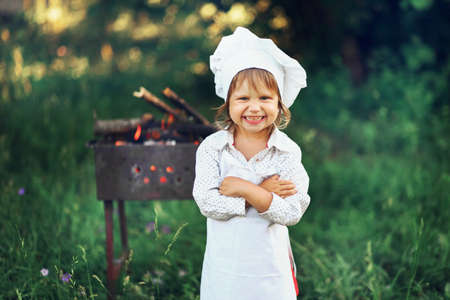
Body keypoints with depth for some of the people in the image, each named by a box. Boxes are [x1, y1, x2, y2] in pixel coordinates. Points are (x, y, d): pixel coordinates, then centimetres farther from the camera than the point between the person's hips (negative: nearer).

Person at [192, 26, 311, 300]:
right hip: (224, 264, 0)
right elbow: (207, 202, -16)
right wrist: (263, 193, -19)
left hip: (270, 267, 0)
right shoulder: (212, 147, -6)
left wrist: (245, 189, -21)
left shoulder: (287, 152, -7)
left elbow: (291, 212, -14)